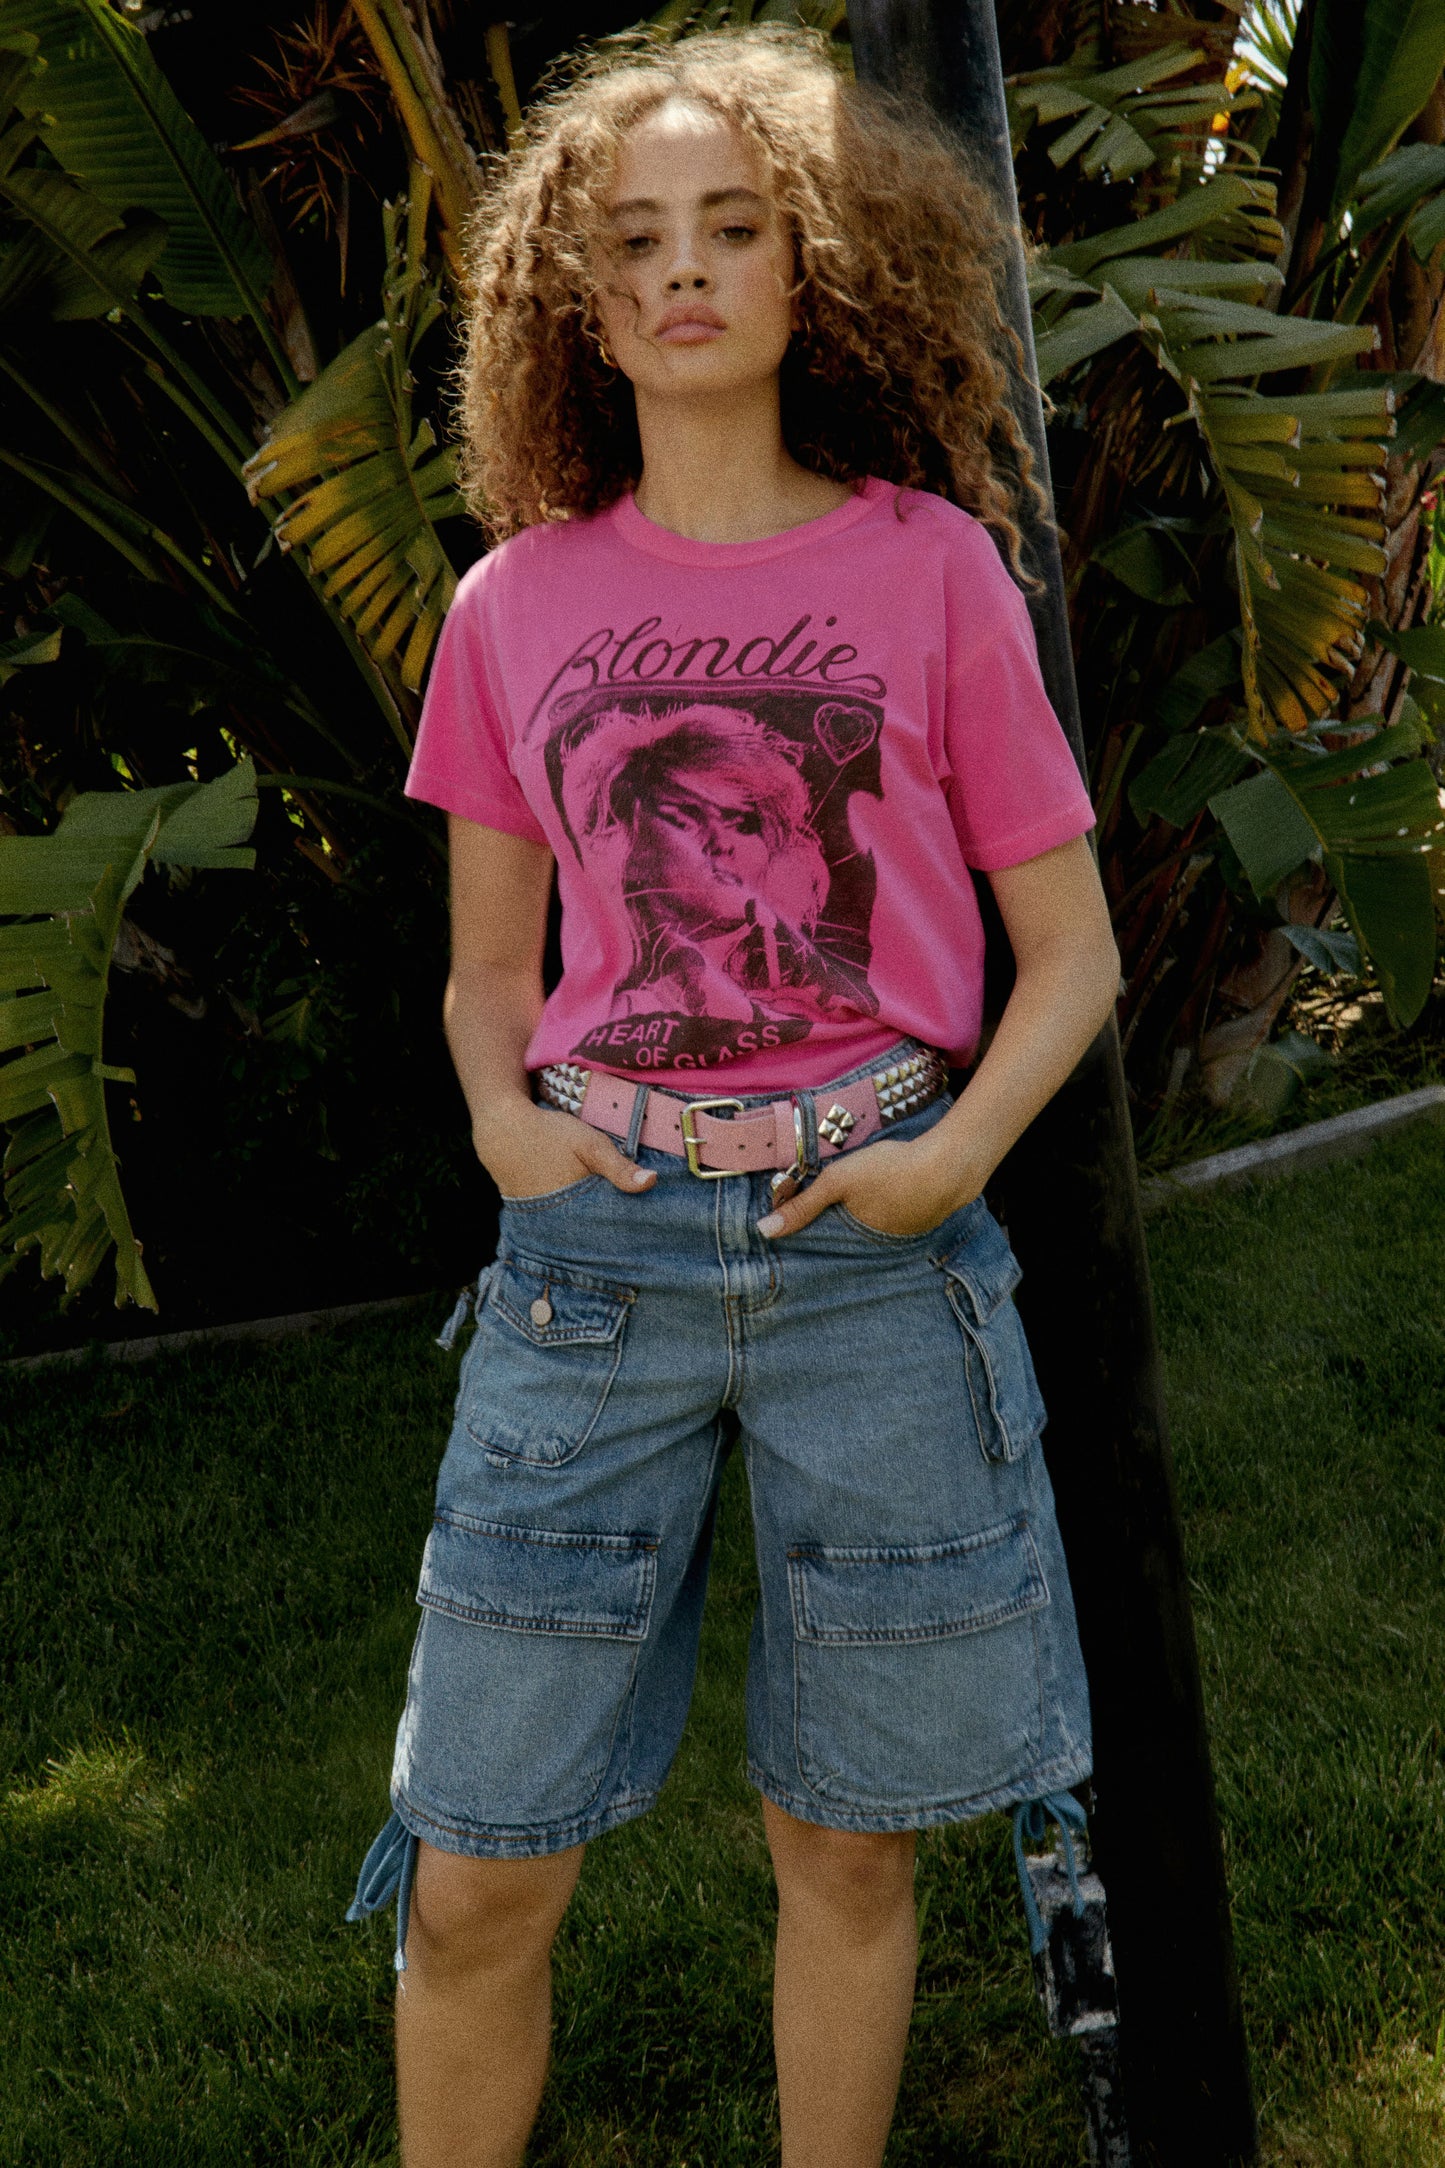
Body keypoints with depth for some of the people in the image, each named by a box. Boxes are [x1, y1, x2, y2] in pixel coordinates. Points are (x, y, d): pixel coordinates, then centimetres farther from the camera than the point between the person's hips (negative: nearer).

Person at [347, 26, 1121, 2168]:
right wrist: (500, 1116, -4)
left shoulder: (929, 563, 3)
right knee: (473, 1879, 3)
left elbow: (1072, 947, 6)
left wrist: (958, 1156, -10)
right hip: (600, 1249, 1)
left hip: (878, 1246, -1)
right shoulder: (519, 601, 8)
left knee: (850, 1841, 10)